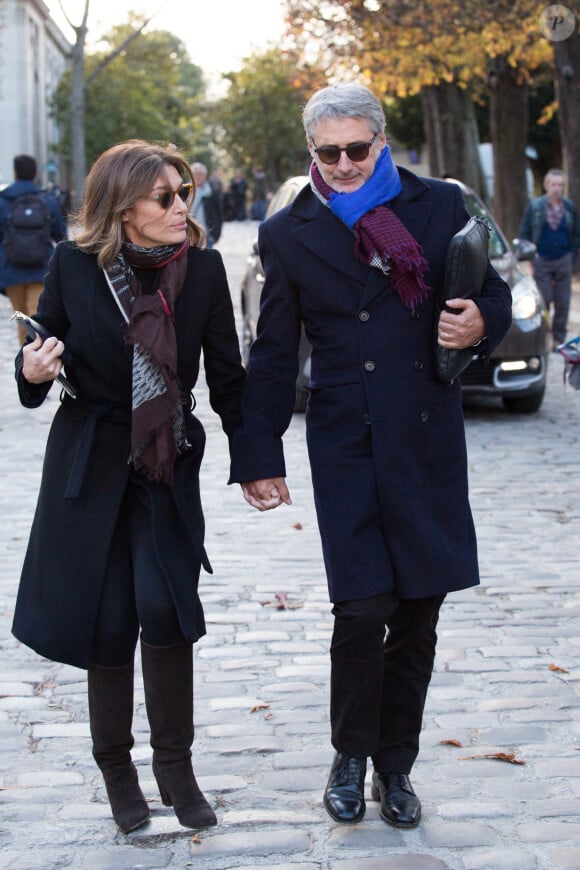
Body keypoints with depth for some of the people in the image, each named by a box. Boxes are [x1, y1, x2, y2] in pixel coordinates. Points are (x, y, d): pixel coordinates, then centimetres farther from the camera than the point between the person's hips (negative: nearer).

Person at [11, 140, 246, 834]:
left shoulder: (203, 267, -3)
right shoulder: (73, 266, -6)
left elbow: (226, 376, 5)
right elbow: (44, 352, 3)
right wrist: (33, 370, -20)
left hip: (170, 465, 1)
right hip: (91, 462, 0)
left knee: (164, 609, -12)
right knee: (108, 623, 4)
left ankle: (175, 766, 8)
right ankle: (117, 770, 23)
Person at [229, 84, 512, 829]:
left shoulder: (439, 205, 4)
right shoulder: (288, 235, 4)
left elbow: (492, 294, 13)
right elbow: (272, 356, 7)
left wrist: (482, 322, -12)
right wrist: (259, 456, 6)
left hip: (429, 439, 1)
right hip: (346, 446, -1)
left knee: (417, 614, 7)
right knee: (363, 608, -7)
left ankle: (395, 765, 25)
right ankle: (351, 758, 18)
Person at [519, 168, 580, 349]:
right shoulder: (534, 206, 1)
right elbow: (524, 233, 4)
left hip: (563, 261, 2)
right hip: (541, 261, -2)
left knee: (563, 303, 2)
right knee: (542, 301, -4)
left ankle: (559, 339, 12)